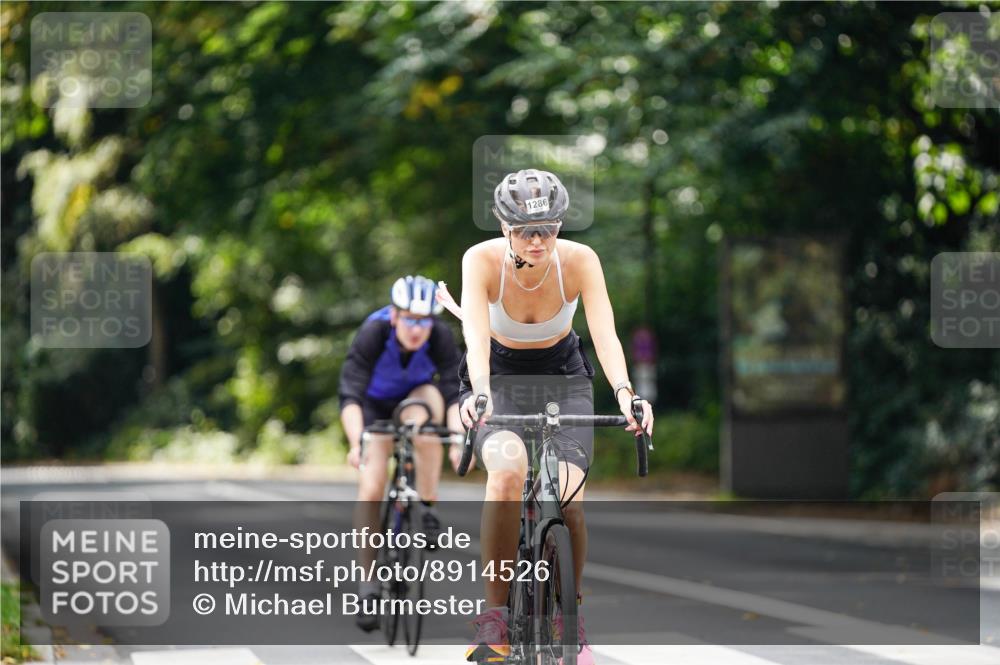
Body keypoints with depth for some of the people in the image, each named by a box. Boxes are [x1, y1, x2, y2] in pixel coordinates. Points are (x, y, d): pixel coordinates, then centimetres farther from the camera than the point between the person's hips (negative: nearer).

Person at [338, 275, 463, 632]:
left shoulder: (441, 337, -29)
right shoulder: (373, 334, -34)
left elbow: (454, 394, -32)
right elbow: (350, 395, -40)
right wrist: (356, 443, -54)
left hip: (418, 393, 1)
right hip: (376, 402, -1)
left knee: (421, 417, -36)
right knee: (371, 486, -15)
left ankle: (427, 511, -21)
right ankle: (368, 583, -8)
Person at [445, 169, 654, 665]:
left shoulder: (579, 261, -21)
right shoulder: (482, 260, -23)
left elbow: (605, 333, -32)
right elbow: (476, 334, -36)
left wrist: (624, 392, -50)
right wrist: (479, 394, -55)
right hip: (499, 378, -1)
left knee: (567, 499, -20)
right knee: (508, 471, -33)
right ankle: (494, 616, -23)